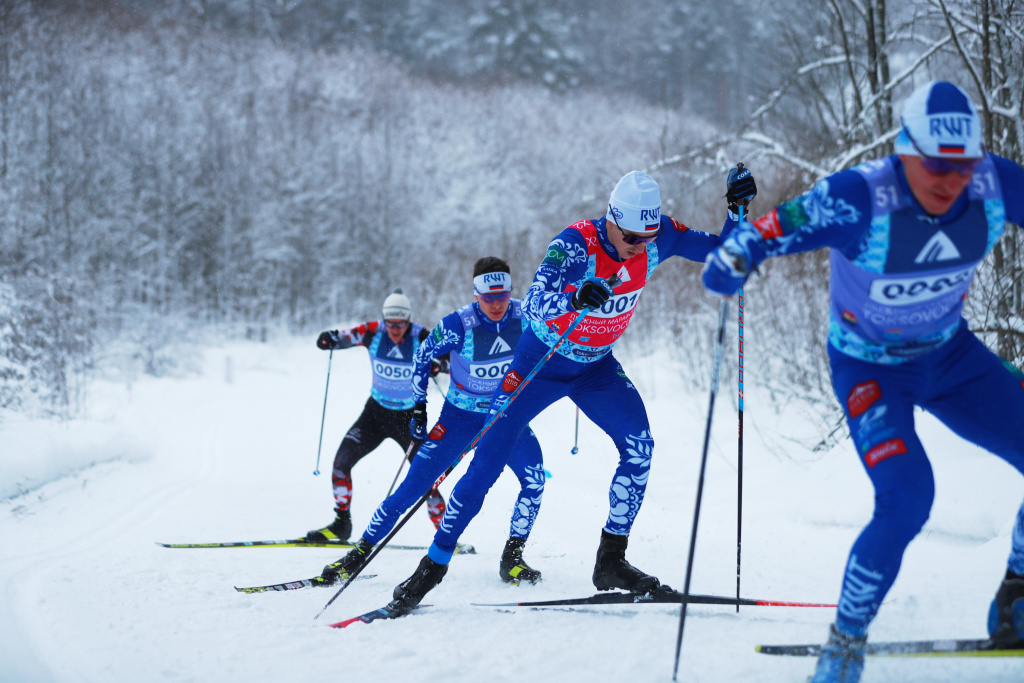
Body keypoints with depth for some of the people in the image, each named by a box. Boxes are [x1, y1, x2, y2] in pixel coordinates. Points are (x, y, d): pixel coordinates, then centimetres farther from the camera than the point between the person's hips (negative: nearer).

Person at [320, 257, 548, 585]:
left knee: (534, 480, -23)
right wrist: (419, 406, -4)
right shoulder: (458, 325, -22)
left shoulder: (524, 315, -15)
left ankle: (511, 558, -10)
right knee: (412, 487, -7)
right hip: (459, 417, -2)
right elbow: (422, 356, -4)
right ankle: (360, 552, 6)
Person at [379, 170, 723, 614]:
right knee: (488, 464, -7)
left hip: (596, 366, 4)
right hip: (540, 363, -4)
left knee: (639, 445, -19)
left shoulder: (657, 237, -15)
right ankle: (433, 566, 6)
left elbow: (719, 249, -2)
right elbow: (532, 307, -42)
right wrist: (573, 298, -62)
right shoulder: (575, 244, -30)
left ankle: (611, 562, -8)